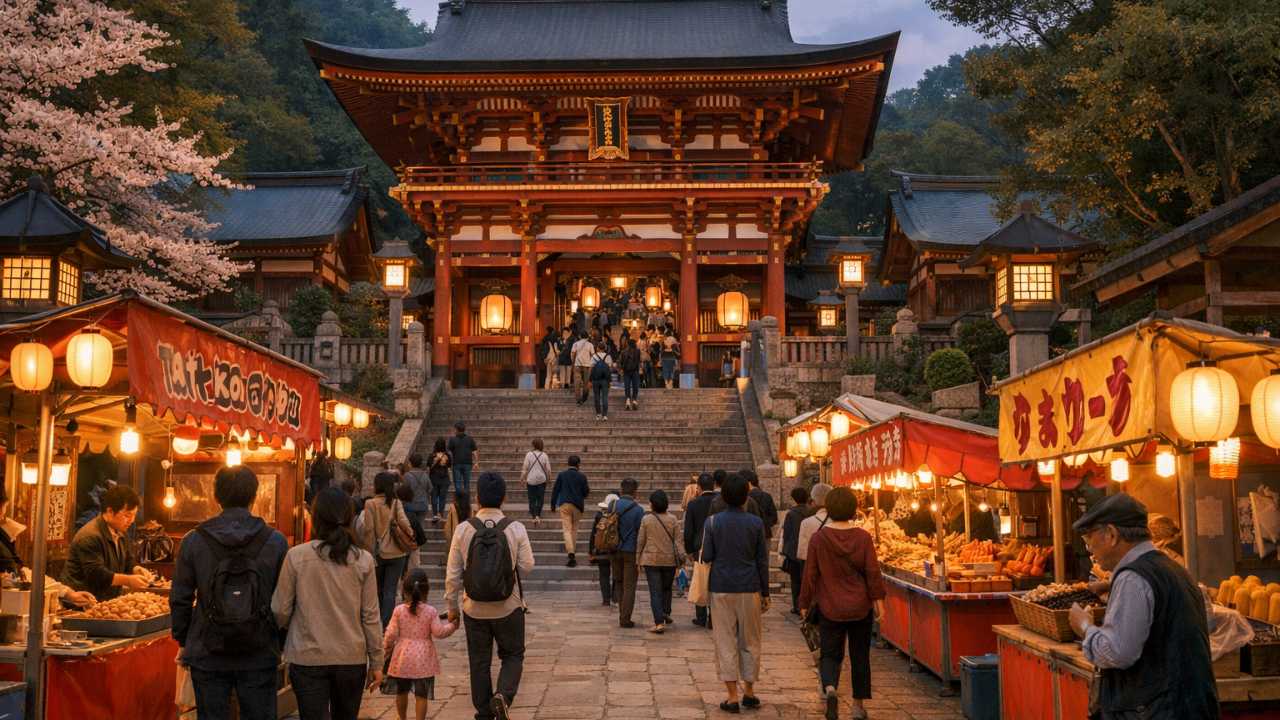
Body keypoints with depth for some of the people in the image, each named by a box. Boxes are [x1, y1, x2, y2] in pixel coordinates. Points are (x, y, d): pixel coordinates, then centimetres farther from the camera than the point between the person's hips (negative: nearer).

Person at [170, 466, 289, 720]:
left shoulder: (193, 541, -5)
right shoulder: (276, 541, -6)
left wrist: (183, 642, 14)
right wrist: (281, 645, 11)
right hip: (260, 657, 0)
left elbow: (180, 600, 0)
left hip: (207, 656, 0)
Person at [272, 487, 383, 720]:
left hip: (308, 658, -2)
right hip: (352, 658, 2)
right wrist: (376, 662, 8)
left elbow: (281, 611, -3)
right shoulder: (363, 560, -3)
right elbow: (370, 616, -1)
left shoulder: (296, 556, -8)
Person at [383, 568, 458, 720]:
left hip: (403, 658, 2)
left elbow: (391, 634, -5)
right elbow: (439, 632, -10)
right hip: (423, 659, -2)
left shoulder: (399, 610, -8)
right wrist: (452, 626, 6)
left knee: (401, 691, 21)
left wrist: (386, 648, 12)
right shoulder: (431, 611, -10)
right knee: (421, 695, 4)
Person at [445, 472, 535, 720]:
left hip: (474, 609, 1)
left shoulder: (463, 529, -9)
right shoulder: (516, 529, -11)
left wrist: (452, 607, 8)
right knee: (513, 655, 16)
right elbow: (527, 566, -6)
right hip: (508, 607, -1)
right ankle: (503, 695, -8)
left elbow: (452, 574, -4)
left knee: (479, 662, 15)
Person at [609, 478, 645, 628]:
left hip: (615, 550, 4)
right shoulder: (638, 509, -13)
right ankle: (625, 619, 3)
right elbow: (640, 532, -12)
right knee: (629, 586, 4)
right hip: (631, 551, -4)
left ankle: (623, 614, 18)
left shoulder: (613, 505, -2)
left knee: (619, 582, 19)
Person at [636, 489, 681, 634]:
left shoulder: (646, 519, -5)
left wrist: (638, 559, 7)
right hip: (669, 559, 1)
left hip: (651, 559, -1)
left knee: (655, 592, -1)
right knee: (667, 588, 24)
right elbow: (676, 540, -2)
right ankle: (666, 612, 18)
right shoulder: (672, 519, -2)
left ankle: (659, 622, -9)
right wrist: (680, 558, 2)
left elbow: (640, 541, -1)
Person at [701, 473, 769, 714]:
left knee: (726, 642, 4)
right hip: (749, 588, 0)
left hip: (721, 588, 0)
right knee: (750, 642, 13)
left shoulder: (713, 522, -4)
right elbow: (762, 561, 0)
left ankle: (732, 696, 3)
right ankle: (749, 692, 19)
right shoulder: (756, 523, -3)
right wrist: (765, 593, 7)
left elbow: (706, 557, -4)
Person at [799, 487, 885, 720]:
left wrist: (805, 604, 6)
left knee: (831, 654, 9)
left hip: (829, 608, -1)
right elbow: (873, 572, -7)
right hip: (860, 607, 1)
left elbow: (810, 574, -3)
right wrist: (878, 600, 1)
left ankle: (829, 688, -18)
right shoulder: (863, 537, -7)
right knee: (860, 655, 14)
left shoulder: (818, 538, -7)